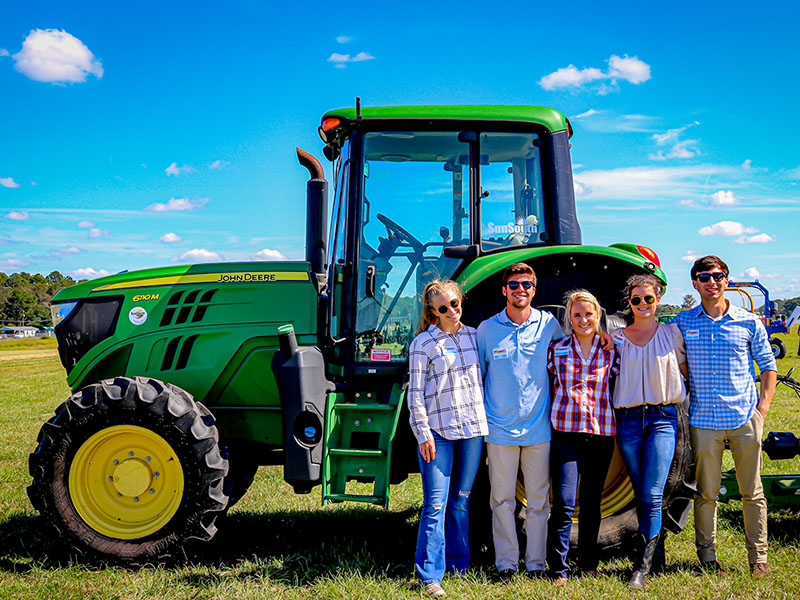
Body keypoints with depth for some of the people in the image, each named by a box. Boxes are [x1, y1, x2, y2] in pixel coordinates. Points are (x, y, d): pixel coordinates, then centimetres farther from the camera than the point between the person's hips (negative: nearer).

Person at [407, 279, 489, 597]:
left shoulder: (473, 336, 10)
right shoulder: (423, 343, -3)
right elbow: (415, 393, -5)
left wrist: (485, 422, 13)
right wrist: (423, 434, -10)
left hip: (472, 428, 4)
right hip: (438, 431, -4)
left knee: (461, 501, 13)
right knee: (435, 504, -5)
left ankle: (458, 567, 24)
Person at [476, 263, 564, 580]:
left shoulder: (549, 324, 1)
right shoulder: (487, 329, 1)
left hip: (539, 429, 1)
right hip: (500, 429, 0)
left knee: (539, 500, 7)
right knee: (502, 500, 5)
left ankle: (536, 562, 18)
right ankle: (506, 562, 16)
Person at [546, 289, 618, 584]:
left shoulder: (611, 351, 7)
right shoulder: (557, 349, 4)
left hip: (601, 435, 2)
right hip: (566, 433, -2)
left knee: (592, 504, 12)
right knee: (563, 504, -9)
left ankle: (588, 565, 26)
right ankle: (559, 570, 0)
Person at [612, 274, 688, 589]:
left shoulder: (672, 333, 7)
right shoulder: (617, 338, 9)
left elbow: (687, 371, 14)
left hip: (663, 418, -2)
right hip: (628, 420, 2)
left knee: (651, 495, -10)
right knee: (642, 494, 8)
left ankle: (643, 566, -7)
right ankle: (654, 544, 23)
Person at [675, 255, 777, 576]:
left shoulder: (748, 322, 2)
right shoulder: (683, 323, 2)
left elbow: (768, 365, 9)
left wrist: (763, 406, 1)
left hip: (745, 419, 0)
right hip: (703, 420, 0)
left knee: (752, 492, 7)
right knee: (706, 493, 6)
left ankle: (758, 557, 19)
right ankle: (706, 555, 19)